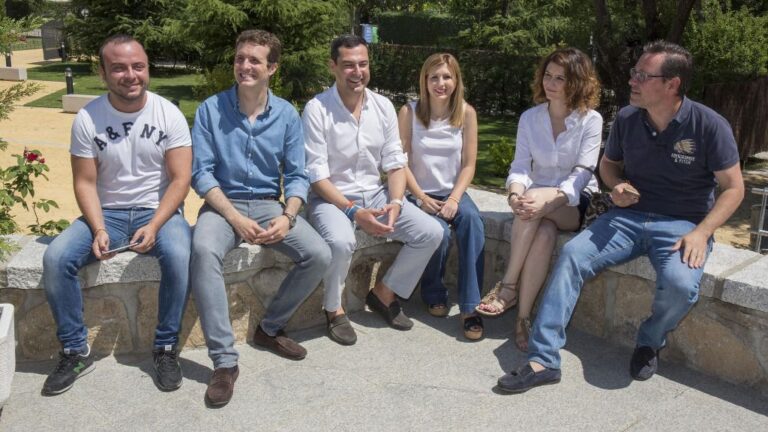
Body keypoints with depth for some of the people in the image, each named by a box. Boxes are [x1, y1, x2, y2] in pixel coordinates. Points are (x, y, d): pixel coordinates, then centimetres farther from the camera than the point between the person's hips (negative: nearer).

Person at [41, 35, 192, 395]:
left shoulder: (169, 114, -7)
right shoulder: (87, 119, -4)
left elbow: (180, 179, -9)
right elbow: (85, 182, -2)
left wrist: (154, 226, -22)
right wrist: (99, 230, -18)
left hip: (159, 211, -2)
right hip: (107, 213, 2)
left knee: (178, 256, -33)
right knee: (55, 259, -22)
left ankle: (166, 348, -13)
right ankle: (75, 352, -3)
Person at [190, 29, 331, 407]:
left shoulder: (287, 115, 2)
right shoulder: (211, 109, -4)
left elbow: (296, 176, 1)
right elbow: (201, 173, -8)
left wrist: (287, 217, -17)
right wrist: (235, 218, -19)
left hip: (270, 204, 3)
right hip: (223, 204, -2)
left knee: (319, 255, -19)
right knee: (203, 251, -35)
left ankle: (270, 328, 5)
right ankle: (224, 360, -26)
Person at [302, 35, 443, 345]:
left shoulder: (383, 107, 3)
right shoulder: (316, 109, -12)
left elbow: (395, 164, 5)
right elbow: (317, 175, -15)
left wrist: (395, 202, -14)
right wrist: (354, 212, -25)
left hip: (375, 194, 5)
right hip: (331, 198, -5)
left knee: (431, 233, -10)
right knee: (341, 242, -36)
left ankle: (384, 293, 11)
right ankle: (334, 309, -5)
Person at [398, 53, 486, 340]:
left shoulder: (466, 112, -1)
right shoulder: (409, 112, -6)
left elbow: (468, 164, 0)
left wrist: (454, 199, -13)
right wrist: (421, 198, -13)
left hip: (453, 192, 2)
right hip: (420, 194, -2)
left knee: (472, 220, -30)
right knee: (439, 232, -29)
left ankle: (470, 307, -26)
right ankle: (434, 295, 2)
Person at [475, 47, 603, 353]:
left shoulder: (590, 120, -6)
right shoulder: (529, 118, 4)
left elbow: (583, 173, -15)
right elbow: (520, 165, -3)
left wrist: (548, 197, -34)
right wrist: (515, 192, -27)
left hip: (576, 204, -2)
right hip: (539, 197, 2)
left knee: (538, 210, -36)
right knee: (544, 232, -34)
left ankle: (509, 286, -25)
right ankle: (523, 318, -28)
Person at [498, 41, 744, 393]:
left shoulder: (709, 125, -9)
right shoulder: (626, 118, 1)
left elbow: (733, 188, -4)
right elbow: (608, 164, 19)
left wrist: (701, 232, -17)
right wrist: (617, 187, -5)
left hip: (683, 224, -3)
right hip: (629, 216, 3)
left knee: (680, 283, -34)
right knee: (573, 254, -22)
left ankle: (649, 343, 2)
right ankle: (543, 360, -22)